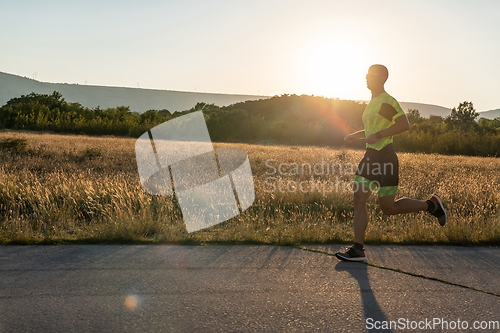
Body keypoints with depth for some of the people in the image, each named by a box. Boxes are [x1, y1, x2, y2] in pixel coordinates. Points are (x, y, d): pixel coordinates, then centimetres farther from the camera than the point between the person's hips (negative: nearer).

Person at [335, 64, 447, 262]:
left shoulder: (387, 101, -12)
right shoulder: (373, 102, 18)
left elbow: (404, 125, -21)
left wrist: (378, 135, -24)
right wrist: (355, 135, 16)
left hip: (384, 157, -9)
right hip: (370, 157, 9)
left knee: (388, 208, -1)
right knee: (358, 200, 1)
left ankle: (431, 205, 19)